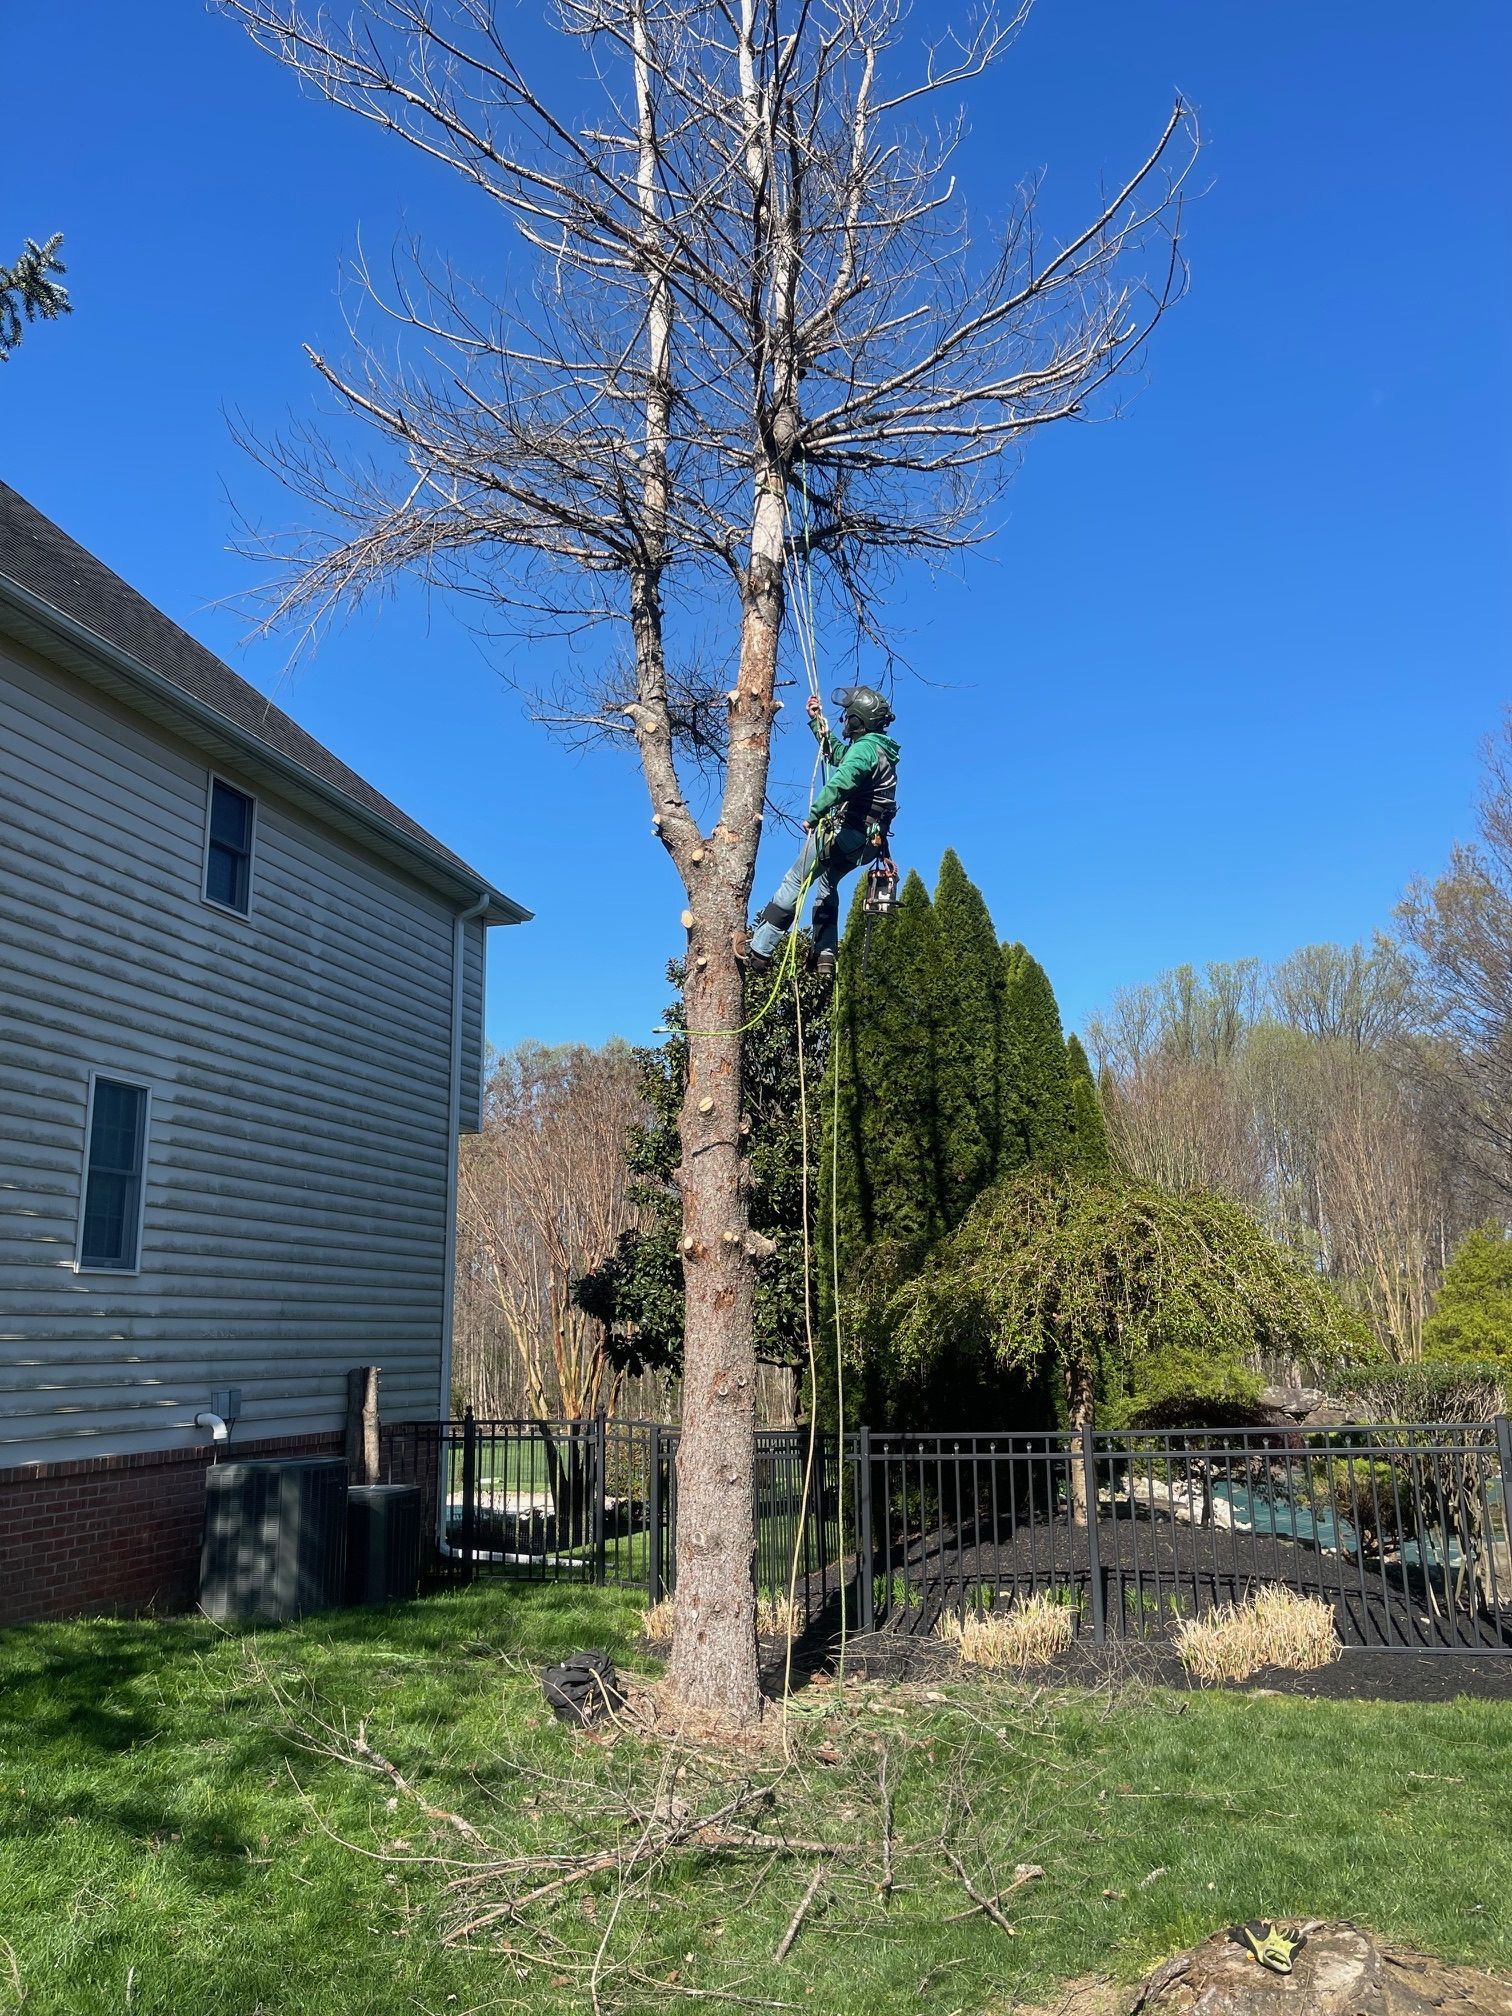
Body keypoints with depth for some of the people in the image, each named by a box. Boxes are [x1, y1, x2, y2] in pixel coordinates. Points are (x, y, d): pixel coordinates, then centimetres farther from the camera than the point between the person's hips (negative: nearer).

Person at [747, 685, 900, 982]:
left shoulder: (865, 746, -11)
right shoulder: (880, 750, 20)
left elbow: (842, 781, -31)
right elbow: (837, 754, 38)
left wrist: (814, 814, -27)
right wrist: (817, 721, 38)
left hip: (844, 831, -10)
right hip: (866, 842, 10)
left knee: (794, 883, -7)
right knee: (827, 885, 28)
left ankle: (759, 952, -10)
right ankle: (825, 958, 19)